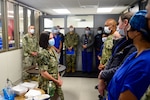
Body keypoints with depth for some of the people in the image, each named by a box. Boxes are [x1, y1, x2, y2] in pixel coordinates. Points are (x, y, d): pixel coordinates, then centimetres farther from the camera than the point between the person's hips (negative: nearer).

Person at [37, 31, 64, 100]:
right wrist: (56, 81, -14)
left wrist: (59, 78, 1)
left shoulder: (51, 50, 4)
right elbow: (43, 73, -23)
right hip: (47, 85, -8)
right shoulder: (42, 54, -21)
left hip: (55, 83, 8)